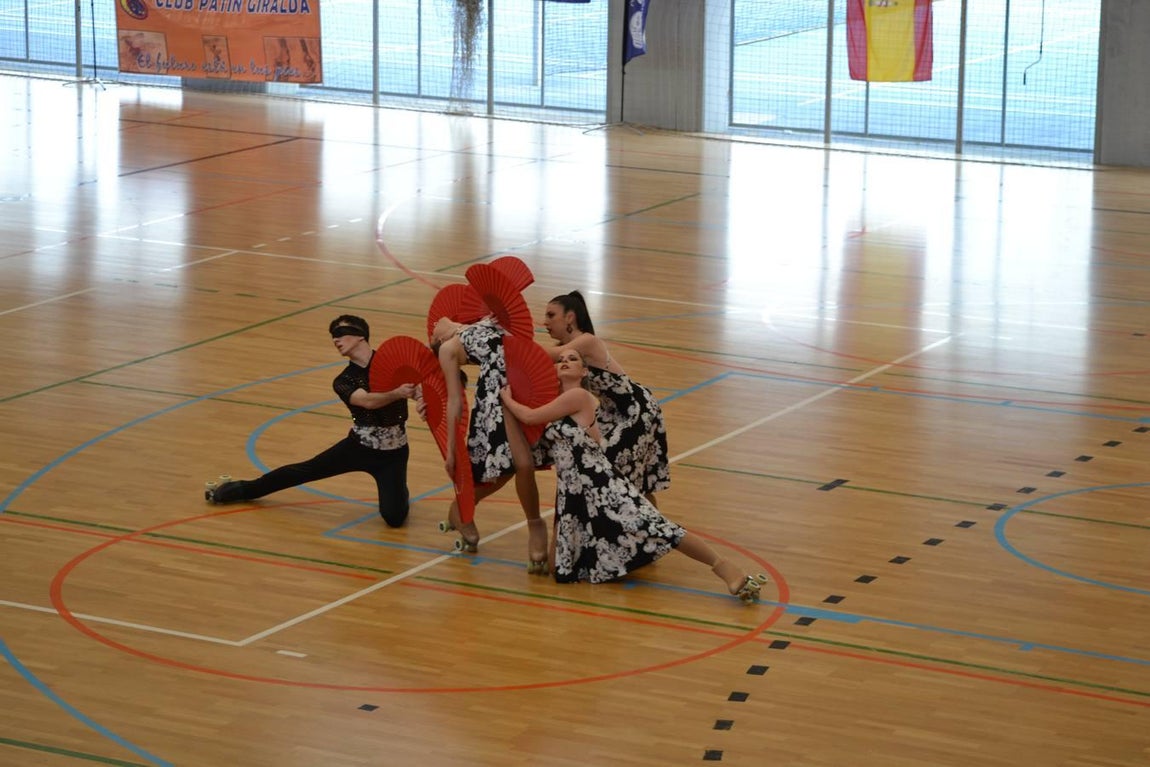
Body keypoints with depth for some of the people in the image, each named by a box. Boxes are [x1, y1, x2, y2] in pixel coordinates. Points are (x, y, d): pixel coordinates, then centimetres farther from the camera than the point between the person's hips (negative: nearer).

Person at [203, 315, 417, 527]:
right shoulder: (343, 381, -8)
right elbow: (367, 401, -28)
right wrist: (396, 393, -47)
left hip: (393, 453, -2)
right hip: (359, 447, 2)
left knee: (394, 517, -14)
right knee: (303, 471, 11)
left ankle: (400, 491, 23)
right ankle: (244, 489, 34)